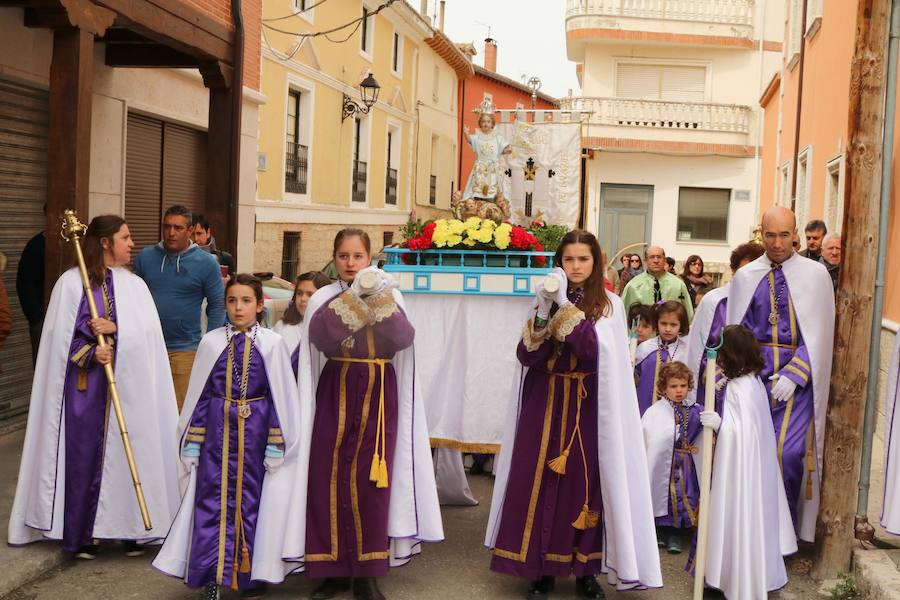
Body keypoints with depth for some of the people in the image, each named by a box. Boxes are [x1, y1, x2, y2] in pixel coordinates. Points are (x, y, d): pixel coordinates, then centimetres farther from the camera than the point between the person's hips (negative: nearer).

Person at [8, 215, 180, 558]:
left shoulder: (135, 284, 8)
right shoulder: (72, 282, -1)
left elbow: (149, 331, -1)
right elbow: (61, 336, -2)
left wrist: (115, 329, -16)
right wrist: (91, 352, -17)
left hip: (127, 385, 3)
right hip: (86, 384, -3)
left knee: (127, 452, 3)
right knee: (84, 454, 1)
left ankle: (129, 529, 12)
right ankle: (83, 533, 12)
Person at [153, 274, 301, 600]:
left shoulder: (271, 343, -4)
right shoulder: (211, 342, 1)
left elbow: (281, 397, -2)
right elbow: (198, 395, 6)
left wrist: (276, 445, -4)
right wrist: (193, 443, 5)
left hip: (255, 432, -1)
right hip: (218, 431, 1)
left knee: (252, 500, 7)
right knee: (212, 501, 2)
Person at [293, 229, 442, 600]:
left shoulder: (390, 296, 5)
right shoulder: (324, 298, 2)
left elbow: (403, 338, -12)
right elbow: (319, 335, -18)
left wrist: (380, 299, -23)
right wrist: (354, 296, -25)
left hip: (378, 395, 0)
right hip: (335, 394, 0)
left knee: (370, 480, -1)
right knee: (331, 478, -1)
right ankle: (333, 568, 11)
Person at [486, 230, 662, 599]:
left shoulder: (609, 304, -1)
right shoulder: (548, 300, 6)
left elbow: (594, 350, -19)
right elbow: (526, 356, -3)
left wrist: (565, 306, -19)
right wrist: (543, 312, -17)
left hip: (587, 408, -2)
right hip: (545, 404, 2)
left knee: (584, 485, 1)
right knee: (540, 483, 1)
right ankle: (541, 569, 13)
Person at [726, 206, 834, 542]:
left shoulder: (815, 274, 0)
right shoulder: (745, 277, 5)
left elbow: (819, 334, -4)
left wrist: (793, 375, -12)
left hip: (798, 375, -2)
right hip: (754, 373, 2)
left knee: (788, 452, -11)